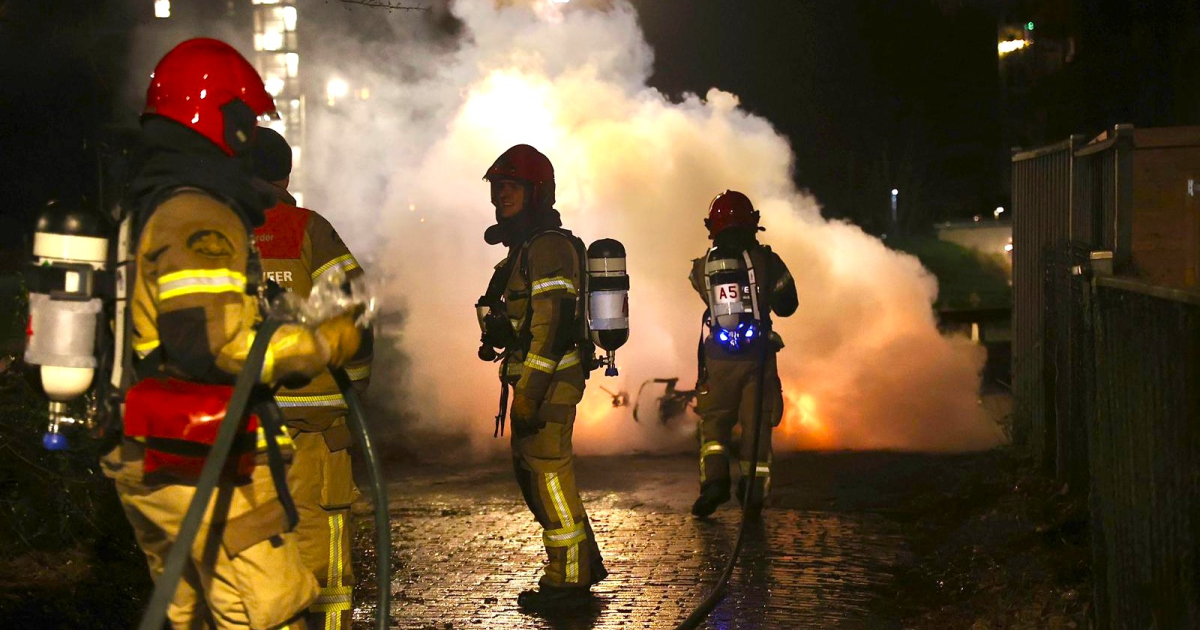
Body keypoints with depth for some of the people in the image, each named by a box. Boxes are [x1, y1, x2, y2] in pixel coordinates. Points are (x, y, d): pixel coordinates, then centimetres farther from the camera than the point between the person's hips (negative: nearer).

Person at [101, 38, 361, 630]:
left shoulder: (152, 209, 17)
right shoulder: (199, 216, -16)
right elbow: (213, 341, -26)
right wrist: (324, 343, -15)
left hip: (152, 463, 11)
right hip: (204, 470, -11)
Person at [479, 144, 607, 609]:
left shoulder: (548, 246, -15)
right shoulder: (526, 247, 19)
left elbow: (552, 324, -22)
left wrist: (528, 393, -24)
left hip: (549, 381, -11)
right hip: (533, 382, 11)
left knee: (548, 472, -6)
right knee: (529, 469, 17)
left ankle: (567, 580, 3)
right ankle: (584, 562, 27)